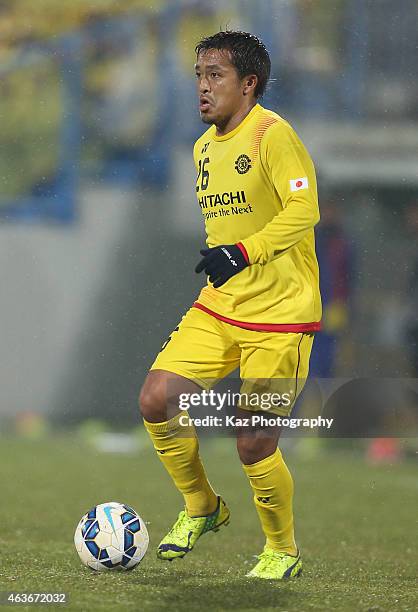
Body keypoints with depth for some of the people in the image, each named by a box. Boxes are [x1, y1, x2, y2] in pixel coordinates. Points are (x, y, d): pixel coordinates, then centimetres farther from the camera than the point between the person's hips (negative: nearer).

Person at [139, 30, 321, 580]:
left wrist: (242, 253, -28)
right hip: (218, 308, 7)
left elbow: (304, 209, -22)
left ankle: (283, 552, 18)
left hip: (281, 317, -7)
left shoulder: (272, 134, -13)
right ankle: (201, 507, 15)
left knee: (254, 446, -7)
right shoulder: (204, 147, 13)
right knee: (157, 400, -9)